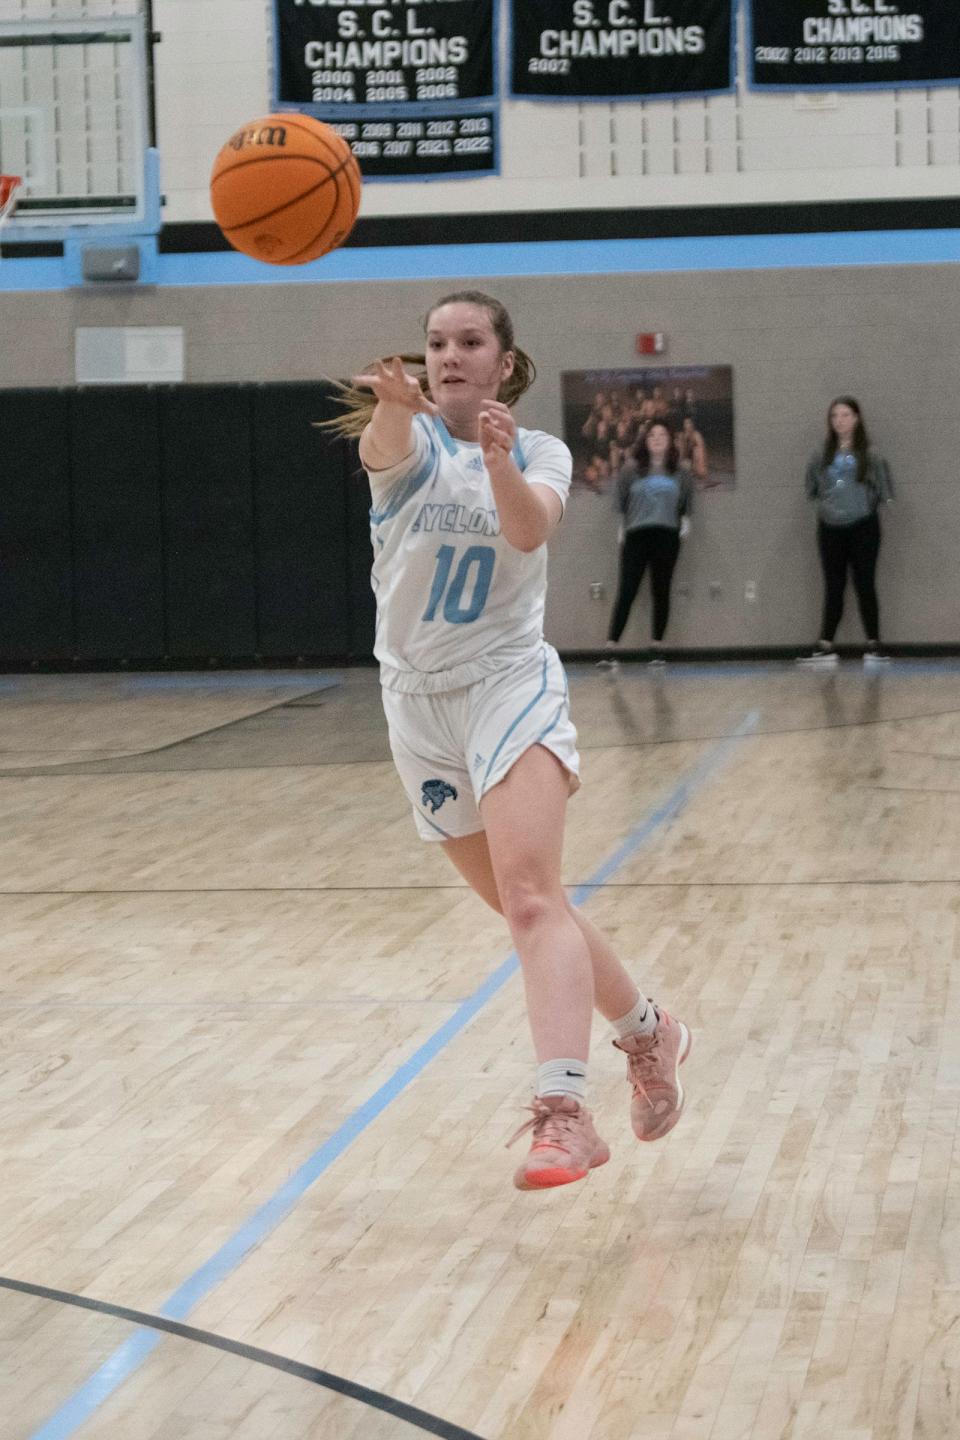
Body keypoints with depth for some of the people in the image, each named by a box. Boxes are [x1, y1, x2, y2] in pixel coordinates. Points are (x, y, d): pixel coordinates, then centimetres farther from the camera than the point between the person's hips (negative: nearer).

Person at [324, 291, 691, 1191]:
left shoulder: (540, 453, -1)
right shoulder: (408, 440, -1)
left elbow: (530, 529, -23)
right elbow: (385, 444, -28)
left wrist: (501, 463, -44)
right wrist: (393, 402, -53)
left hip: (509, 685, -3)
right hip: (417, 702, 3)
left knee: (529, 896, -23)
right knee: (522, 905, 13)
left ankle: (562, 1115, -33)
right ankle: (648, 1033, 35)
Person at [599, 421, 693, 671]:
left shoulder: (678, 473, 9)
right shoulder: (632, 469, 2)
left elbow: (687, 500, 21)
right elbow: (620, 500, 6)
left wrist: (685, 519, 6)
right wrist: (622, 526, -1)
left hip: (667, 536, 2)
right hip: (636, 535, -2)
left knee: (661, 592, 6)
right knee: (626, 592, -8)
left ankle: (658, 648, 16)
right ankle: (610, 651, -12)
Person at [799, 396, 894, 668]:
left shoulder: (869, 455, -5)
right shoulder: (823, 456, 4)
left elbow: (885, 491, -1)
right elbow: (812, 487, 15)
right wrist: (824, 502, 4)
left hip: (863, 526, -3)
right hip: (830, 528, 3)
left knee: (865, 585, 2)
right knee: (833, 588, 7)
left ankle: (873, 646, 9)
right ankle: (825, 647, 8)